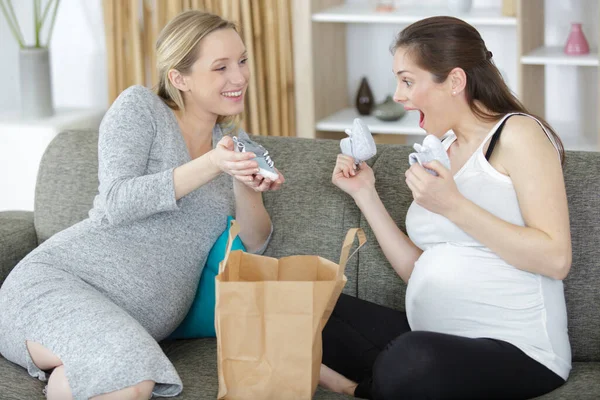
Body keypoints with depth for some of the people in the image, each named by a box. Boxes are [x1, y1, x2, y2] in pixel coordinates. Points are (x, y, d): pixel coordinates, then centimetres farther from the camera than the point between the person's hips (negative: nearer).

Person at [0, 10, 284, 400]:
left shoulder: (235, 141, 16)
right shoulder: (140, 107, 1)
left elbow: (254, 244, 10)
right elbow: (115, 203, -13)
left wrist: (247, 188, -10)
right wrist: (210, 167, -22)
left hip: (144, 324, 4)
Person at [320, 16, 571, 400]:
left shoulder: (517, 134, -6)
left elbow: (556, 260, -17)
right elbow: (417, 272, 13)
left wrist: (453, 206, -19)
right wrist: (365, 194, 8)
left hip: (515, 352, -7)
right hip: (430, 340, 7)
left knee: (411, 360, -37)